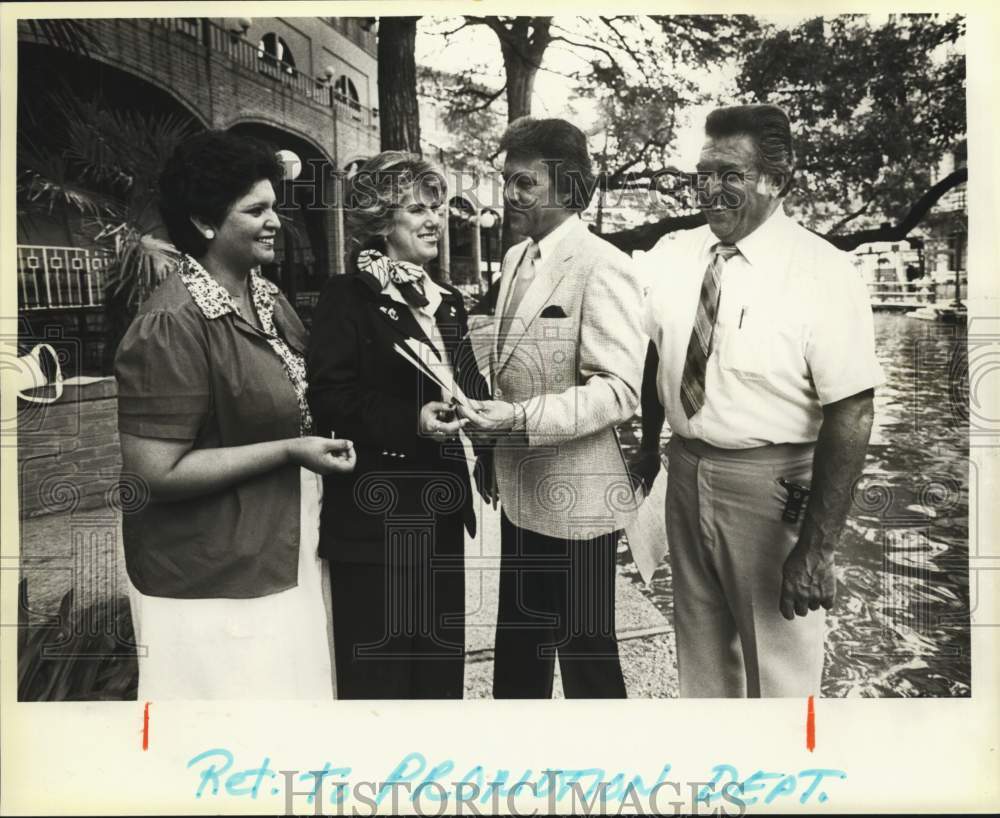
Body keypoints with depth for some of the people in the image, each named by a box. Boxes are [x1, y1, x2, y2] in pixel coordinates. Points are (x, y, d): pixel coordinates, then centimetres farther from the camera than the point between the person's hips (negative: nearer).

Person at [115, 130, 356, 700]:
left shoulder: (269, 297, 6)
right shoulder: (174, 325, -20)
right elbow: (155, 471, -21)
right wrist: (289, 451, -21)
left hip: (285, 557, 8)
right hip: (216, 578, -8)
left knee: (296, 686, 19)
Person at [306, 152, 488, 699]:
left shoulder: (446, 301, 15)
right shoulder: (348, 296, -7)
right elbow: (329, 399, -14)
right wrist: (412, 420, -26)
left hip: (441, 513, 7)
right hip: (375, 516, -7)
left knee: (442, 666, 16)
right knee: (377, 673, 4)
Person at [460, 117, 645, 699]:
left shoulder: (601, 267, -15)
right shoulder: (517, 258, 11)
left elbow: (621, 389, -21)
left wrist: (521, 420, -27)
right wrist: (494, 441, 15)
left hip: (576, 498, -8)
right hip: (522, 492, 8)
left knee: (586, 655, 8)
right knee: (518, 650, 21)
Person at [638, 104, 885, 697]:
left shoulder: (825, 273, -17)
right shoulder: (671, 255, 0)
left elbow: (851, 415, -19)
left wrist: (818, 547, -20)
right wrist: (648, 448, 11)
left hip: (772, 485, -5)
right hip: (685, 471, 6)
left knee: (780, 659, 13)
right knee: (701, 643, 25)